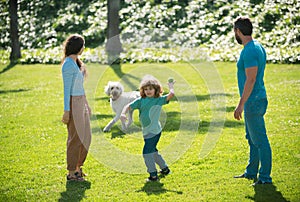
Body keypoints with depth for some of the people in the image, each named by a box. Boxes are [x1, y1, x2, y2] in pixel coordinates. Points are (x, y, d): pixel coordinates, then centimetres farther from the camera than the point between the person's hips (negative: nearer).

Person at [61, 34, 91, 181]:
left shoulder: (76, 62, 13)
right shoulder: (68, 64, -16)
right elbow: (66, 88, -17)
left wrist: (86, 105, 23)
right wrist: (66, 111, -18)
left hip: (81, 102, 10)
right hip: (73, 103, -10)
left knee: (86, 136, 13)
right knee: (76, 138, -3)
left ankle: (78, 168, 24)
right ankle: (71, 173, 5)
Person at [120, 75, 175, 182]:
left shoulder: (159, 100, -6)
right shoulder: (140, 101, 5)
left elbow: (171, 94, -17)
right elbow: (129, 106, 3)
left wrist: (171, 87, 1)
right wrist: (123, 113, -15)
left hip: (154, 131, -7)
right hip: (146, 132, 7)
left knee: (147, 152, -13)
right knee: (152, 151, 20)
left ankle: (153, 175, -7)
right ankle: (165, 168, 38)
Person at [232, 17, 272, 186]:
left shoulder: (250, 51, -19)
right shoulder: (258, 47, 13)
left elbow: (251, 80, -23)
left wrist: (241, 105, -21)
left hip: (253, 102, -11)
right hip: (256, 100, 11)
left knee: (260, 140, -5)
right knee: (252, 139, 19)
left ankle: (265, 177, -1)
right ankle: (251, 172, 30)